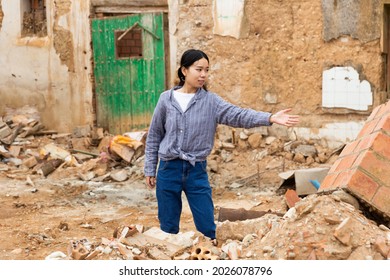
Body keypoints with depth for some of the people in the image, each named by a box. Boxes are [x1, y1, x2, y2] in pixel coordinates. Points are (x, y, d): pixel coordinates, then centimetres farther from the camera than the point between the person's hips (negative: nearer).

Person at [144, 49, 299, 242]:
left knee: (207, 228, 3)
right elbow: (154, 137, 6)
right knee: (168, 228, 9)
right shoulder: (166, 99, -1)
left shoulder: (210, 101, -2)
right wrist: (150, 169, 6)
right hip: (168, 169, 0)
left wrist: (271, 118, -31)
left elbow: (238, 115, -16)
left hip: (197, 171, 0)